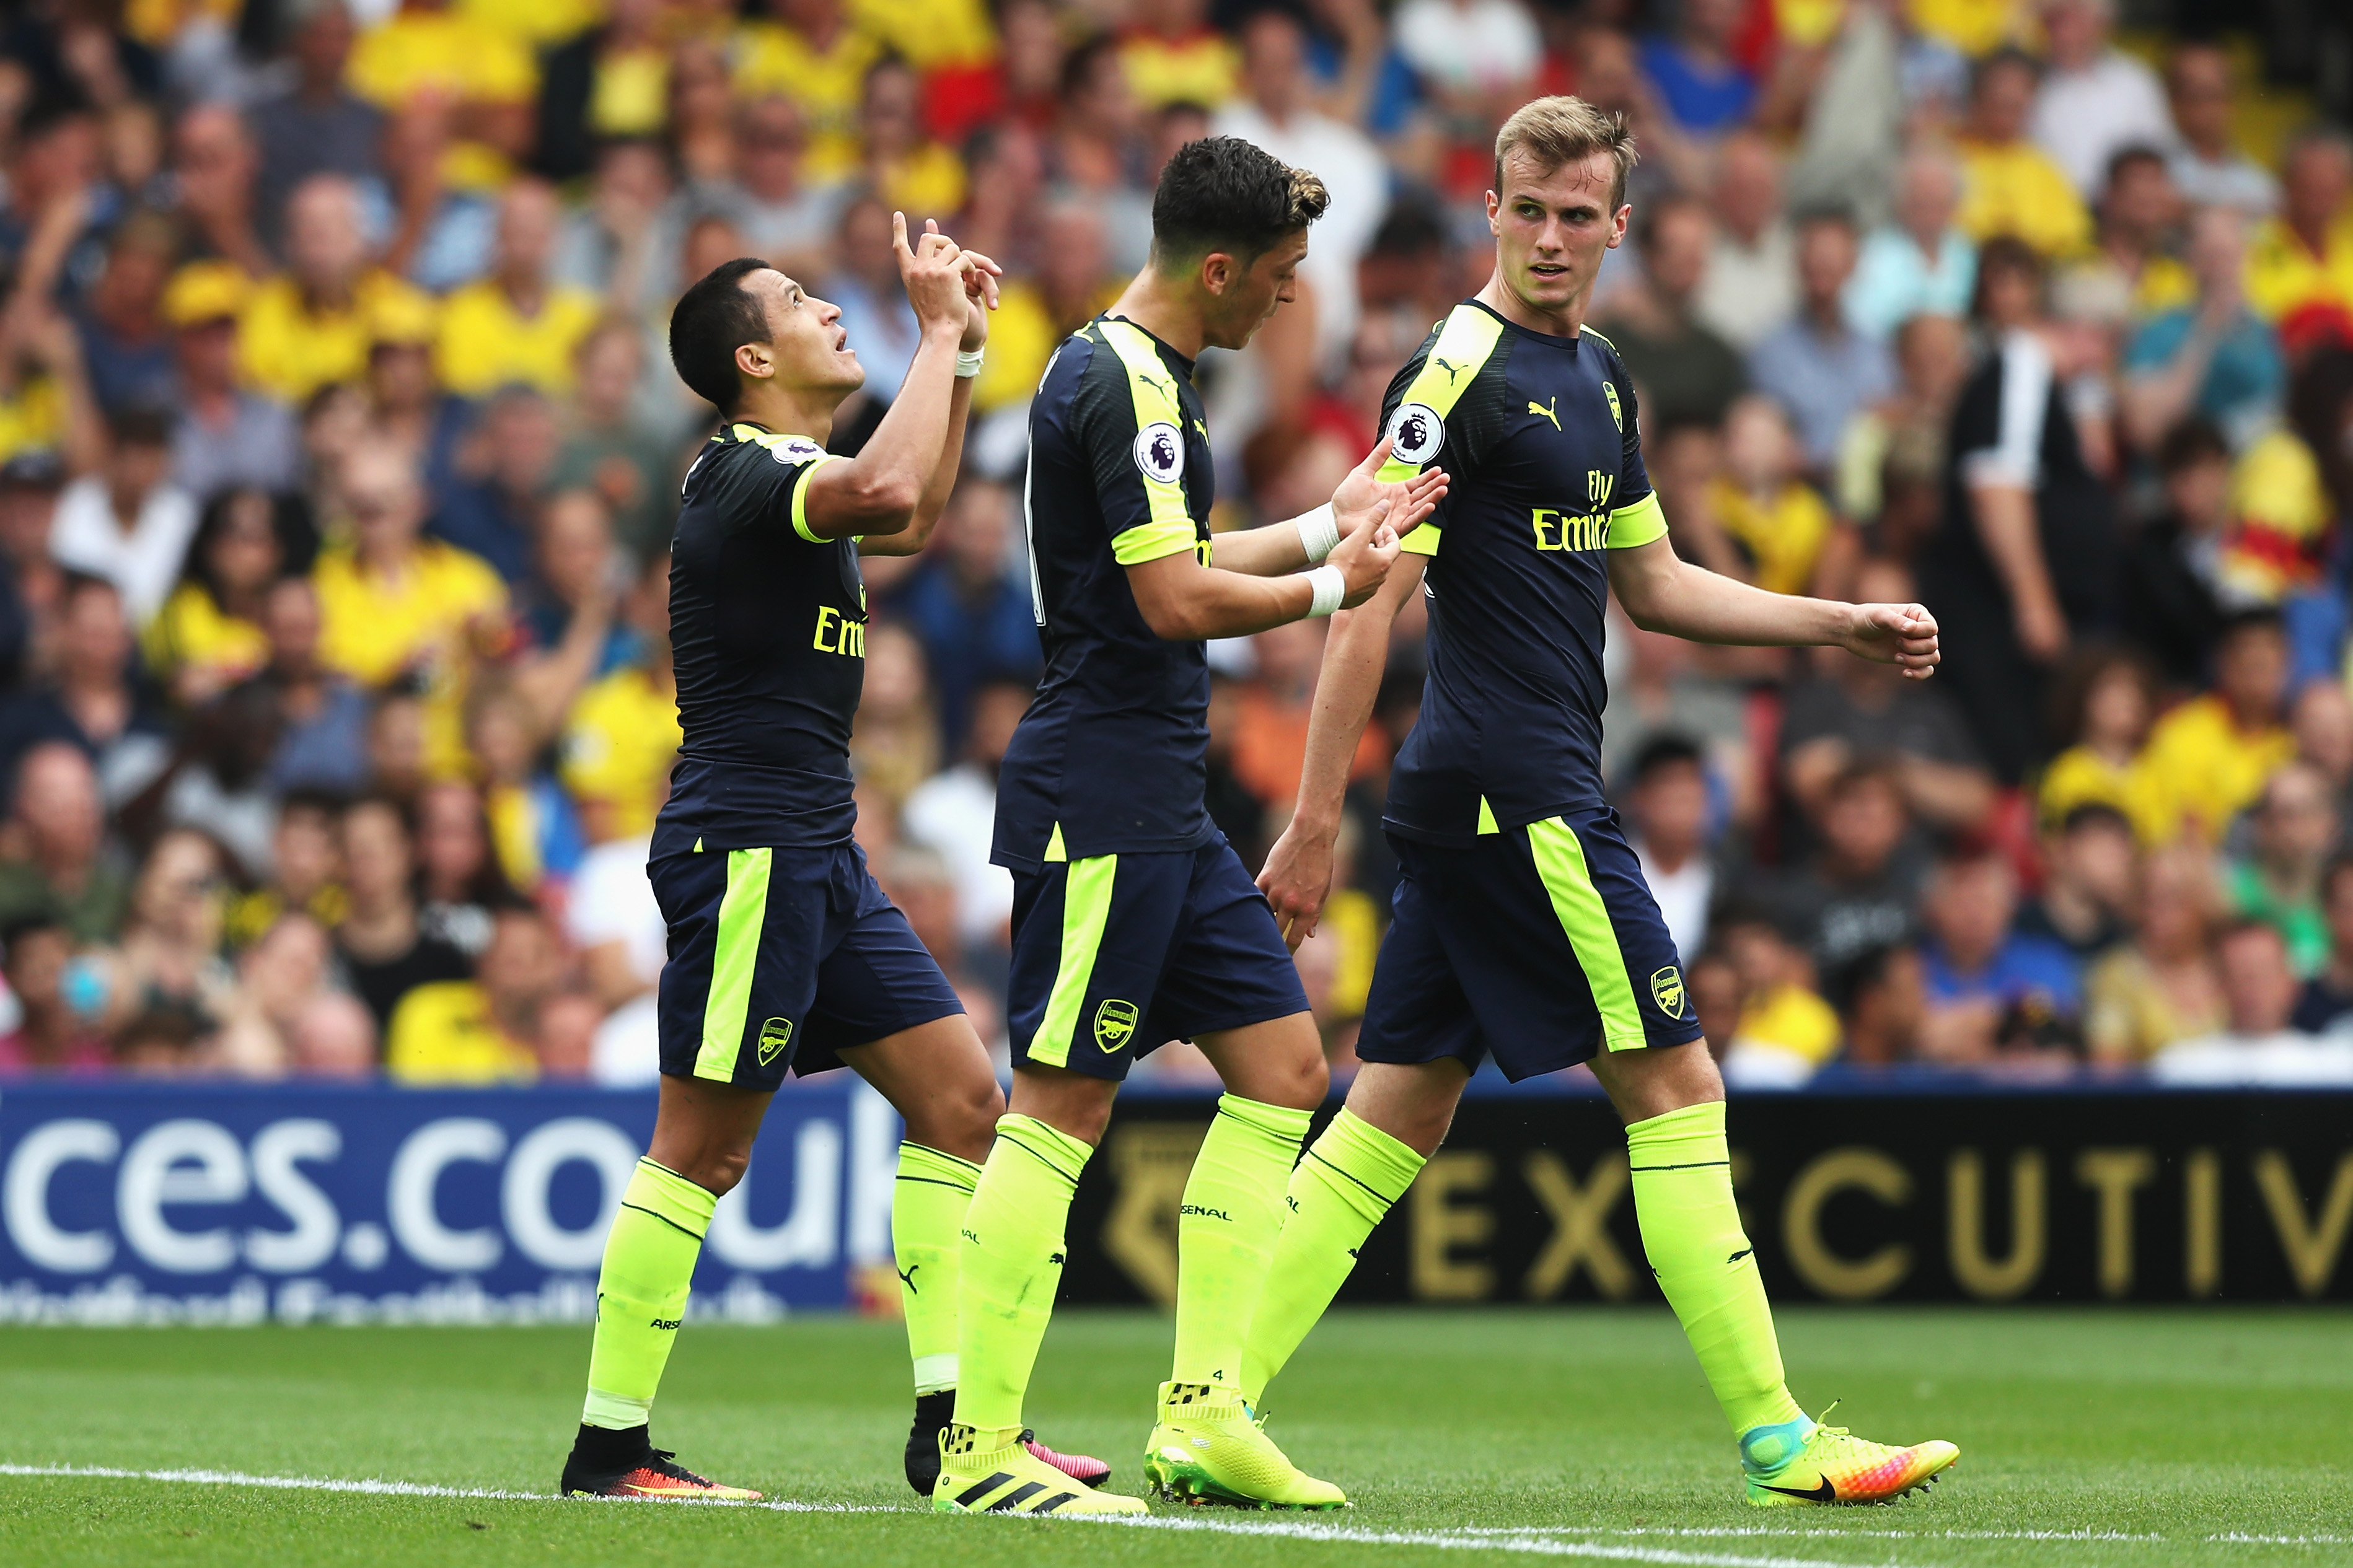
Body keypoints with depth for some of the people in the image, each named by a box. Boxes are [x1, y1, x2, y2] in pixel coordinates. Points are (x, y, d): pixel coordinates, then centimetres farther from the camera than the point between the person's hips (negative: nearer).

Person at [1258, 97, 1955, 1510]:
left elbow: (1653, 585, 26)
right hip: (1520, 800, -9)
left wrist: (1849, 626, 19)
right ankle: (1779, 1443, -3)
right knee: (1677, 1087, -6)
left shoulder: (1600, 376, 16)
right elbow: (1370, 601, -15)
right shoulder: (1461, 372, -12)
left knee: (1401, 1112, 8)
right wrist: (1317, 820, -18)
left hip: (1474, 806, 9)